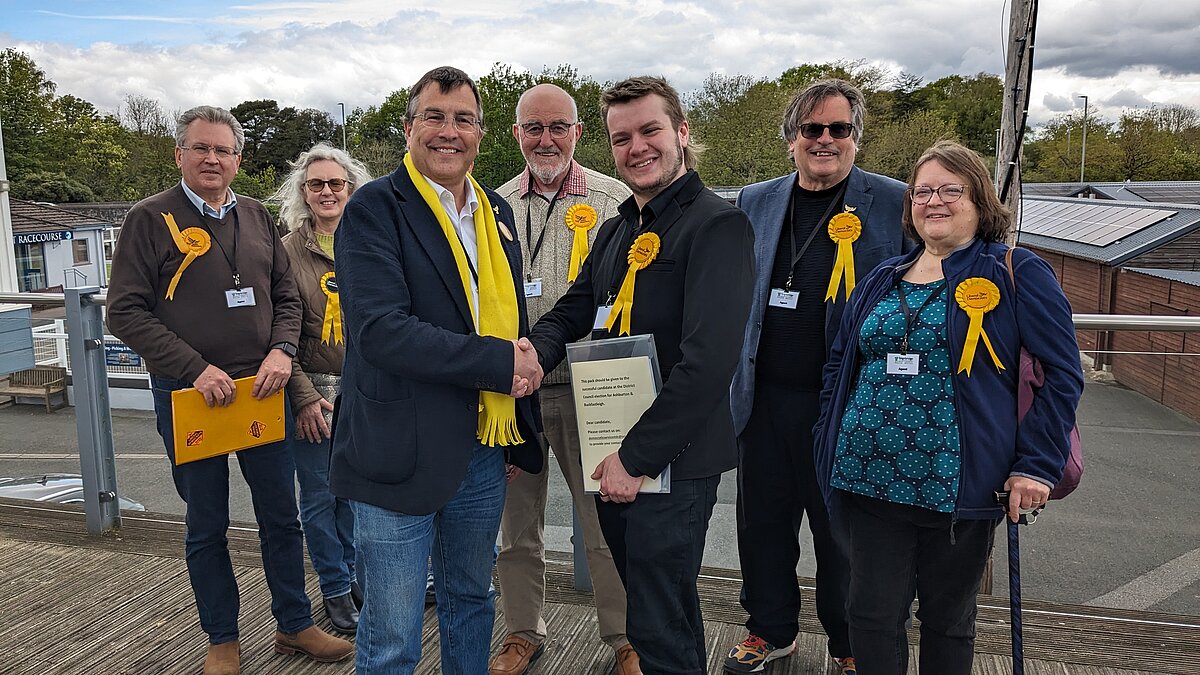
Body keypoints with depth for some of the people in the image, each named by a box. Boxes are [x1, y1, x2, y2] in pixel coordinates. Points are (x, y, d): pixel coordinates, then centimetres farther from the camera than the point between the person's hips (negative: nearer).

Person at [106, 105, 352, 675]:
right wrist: (197, 369, -17)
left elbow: (286, 295, 12)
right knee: (206, 526, 10)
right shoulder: (151, 219, -4)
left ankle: (294, 626, 28)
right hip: (189, 394, -3)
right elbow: (126, 312, -9)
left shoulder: (255, 217, 8)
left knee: (281, 515, 11)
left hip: (262, 391, 4)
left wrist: (281, 350, -8)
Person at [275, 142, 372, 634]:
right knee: (320, 495, 8)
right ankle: (336, 589, 25)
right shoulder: (289, 250, -4)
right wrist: (304, 396, -11)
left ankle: (354, 576, 32)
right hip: (313, 392, -2)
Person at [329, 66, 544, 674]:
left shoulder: (496, 211, 11)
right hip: (401, 453, -6)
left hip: (484, 449, 6)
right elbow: (381, 329, -22)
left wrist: (524, 356, 1)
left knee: (470, 601, 24)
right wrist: (500, 362, -21)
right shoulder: (374, 209, -10)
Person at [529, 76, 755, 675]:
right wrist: (534, 351, -9)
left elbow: (708, 360, -24)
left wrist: (638, 457, -22)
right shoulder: (616, 231, 12)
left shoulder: (717, 224, -15)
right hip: (614, 457, 8)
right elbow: (572, 311, 14)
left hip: (672, 460, -8)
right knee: (653, 604, 23)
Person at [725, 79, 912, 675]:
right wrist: (734, 377, 10)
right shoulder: (755, 202, 8)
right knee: (762, 519, 13)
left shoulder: (895, 203, -3)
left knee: (843, 528, 11)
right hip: (766, 397, 3)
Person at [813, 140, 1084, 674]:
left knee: (947, 621, 14)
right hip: (871, 478, 4)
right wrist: (832, 447, 9)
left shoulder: (1017, 274, -2)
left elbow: (1062, 372, -4)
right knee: (871, 614, 9)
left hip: (958, 485, -3)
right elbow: (839, 365, 17)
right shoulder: (882, 280, 12)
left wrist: (1037, 465, -11)